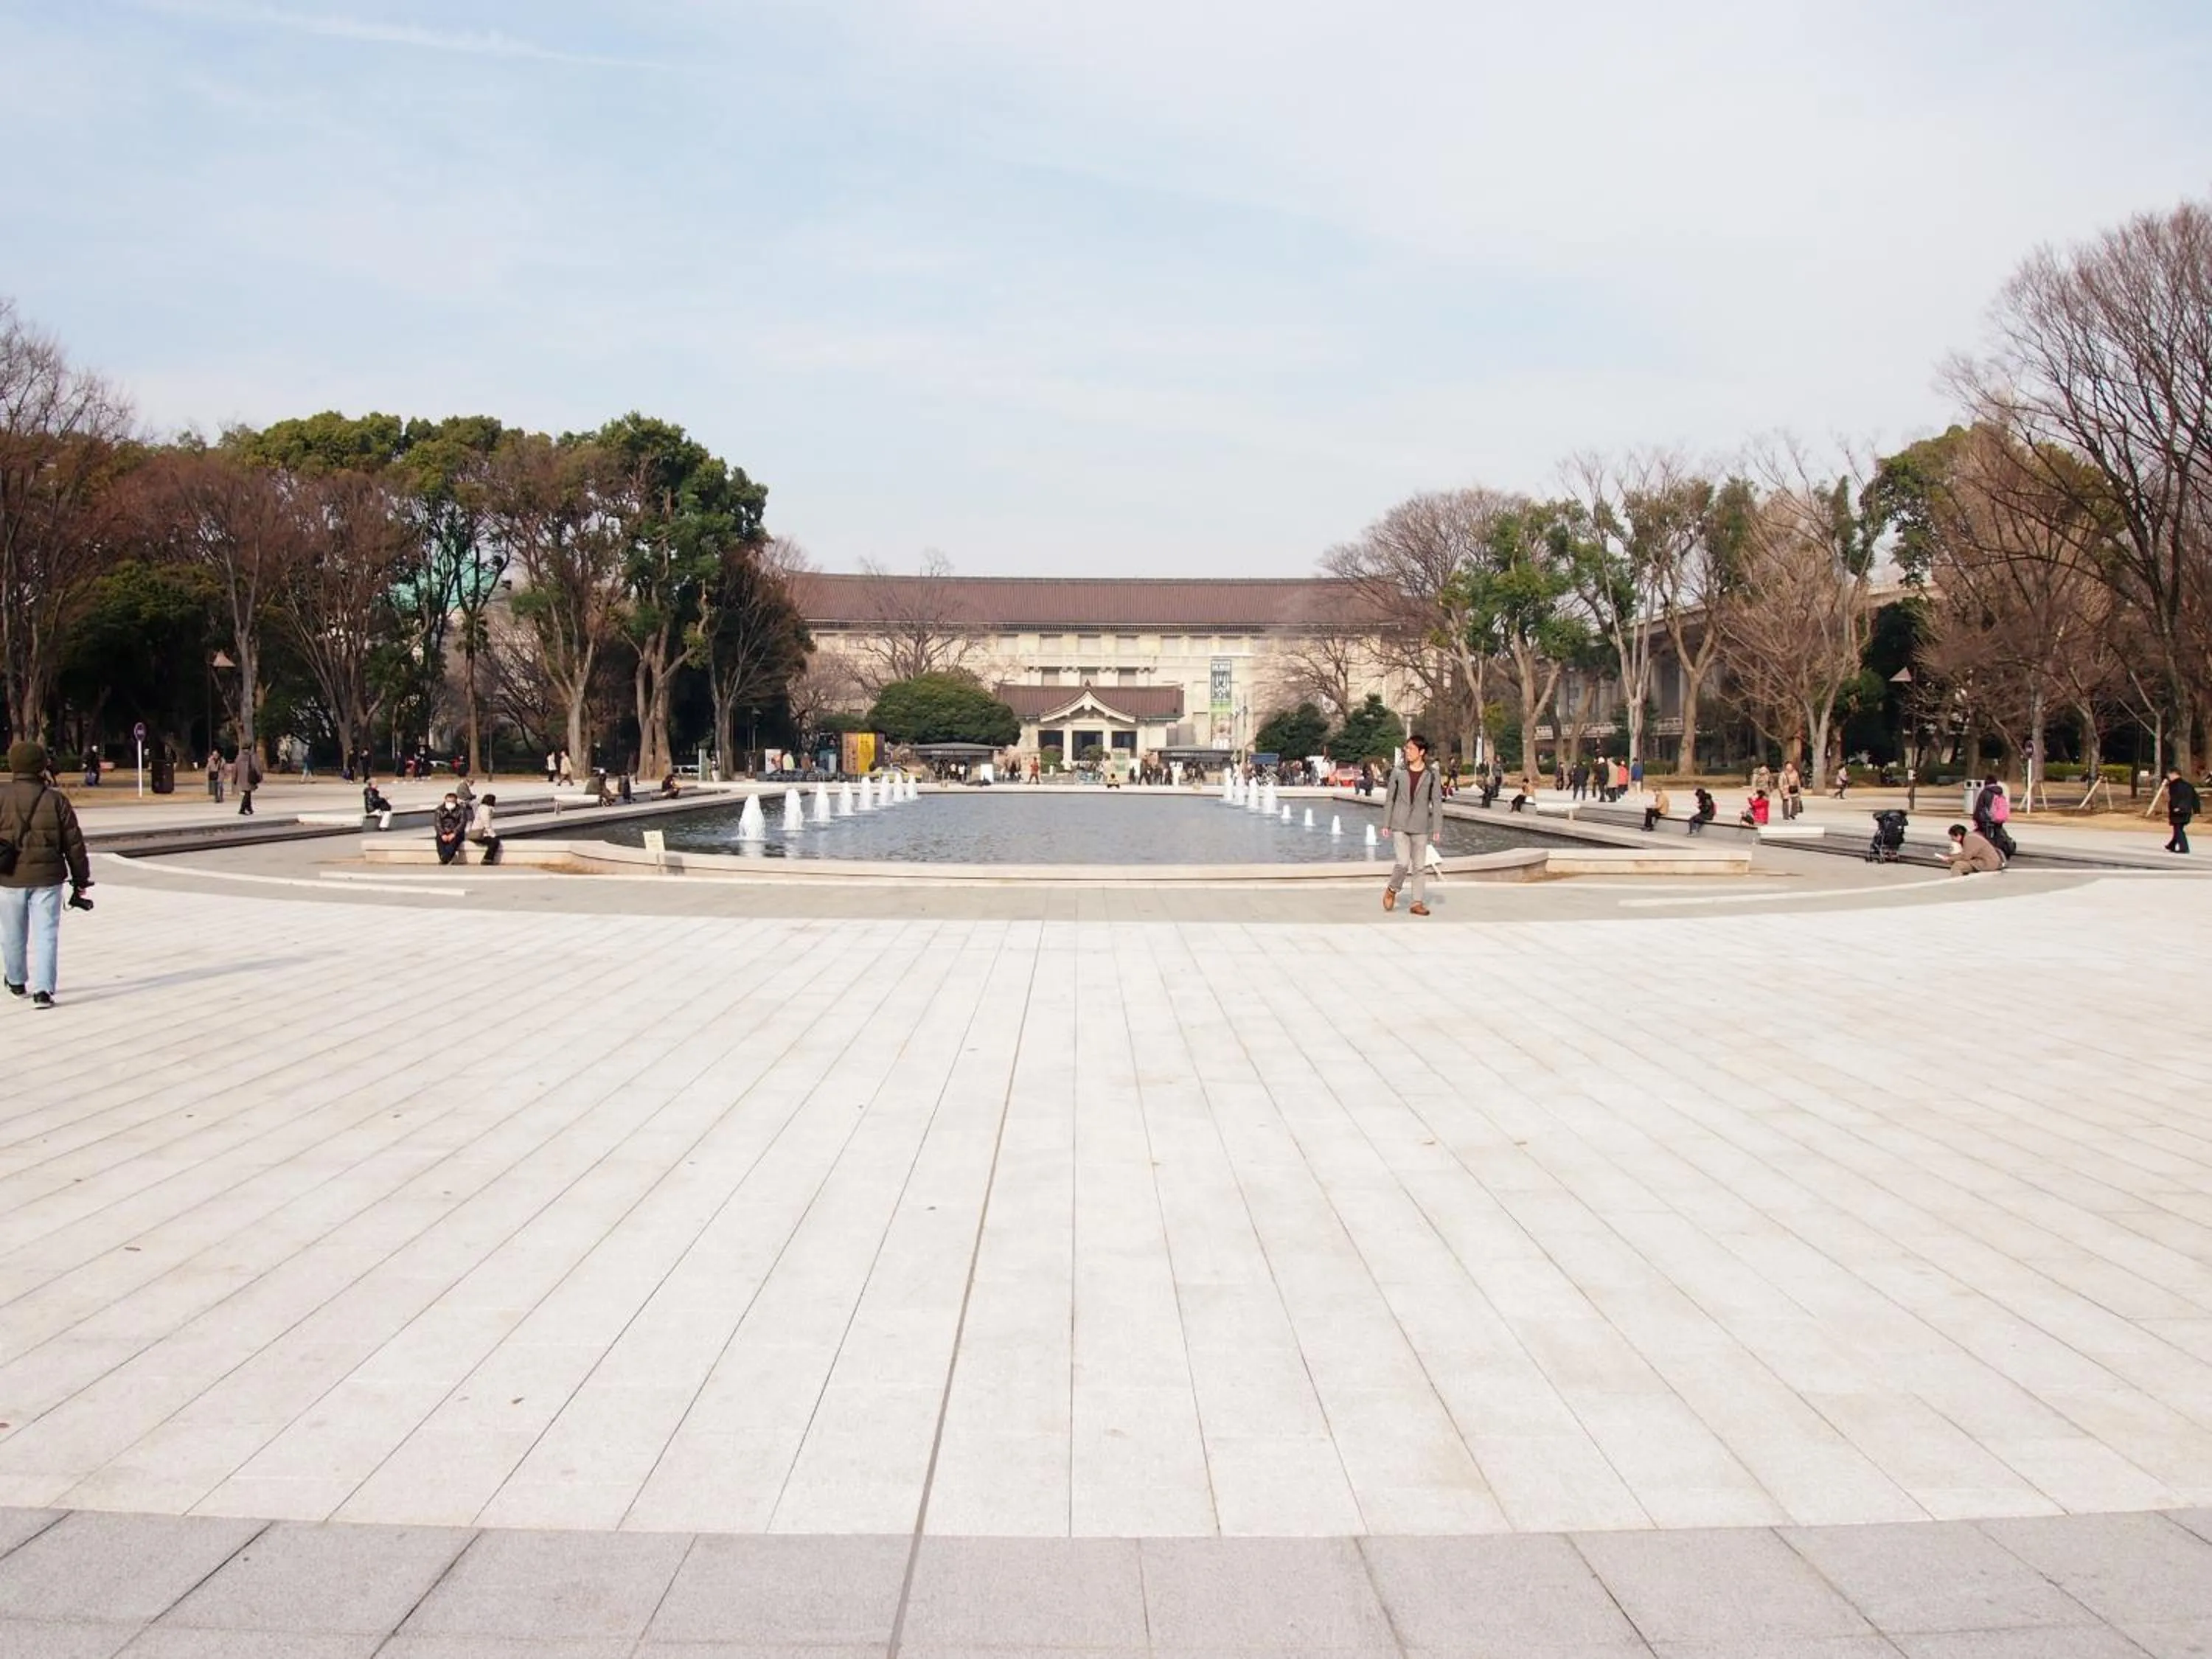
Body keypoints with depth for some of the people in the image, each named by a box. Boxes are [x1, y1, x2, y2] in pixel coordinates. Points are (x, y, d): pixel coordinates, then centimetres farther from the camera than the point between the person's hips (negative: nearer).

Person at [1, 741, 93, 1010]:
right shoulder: (56, 800, -4)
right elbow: (74, 843, -1)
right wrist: (81, 879, 7)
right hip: (47, 877, -1)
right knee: (46, 933, 1)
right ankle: (43, 990, -8)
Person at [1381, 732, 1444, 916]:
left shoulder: (1431, 774, -1)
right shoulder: (1398, 771, 0)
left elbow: (1436, 801, 0)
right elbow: (1390, 798, 4)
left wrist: (1437, 828, -4)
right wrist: (1386, 824, 3)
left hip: (1420, 826, 1)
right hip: (1399, 824, -1)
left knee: (1420, 866, 5)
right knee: (1402, 862, -12)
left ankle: (1417, 903, 14)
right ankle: (1392, 890, 15)